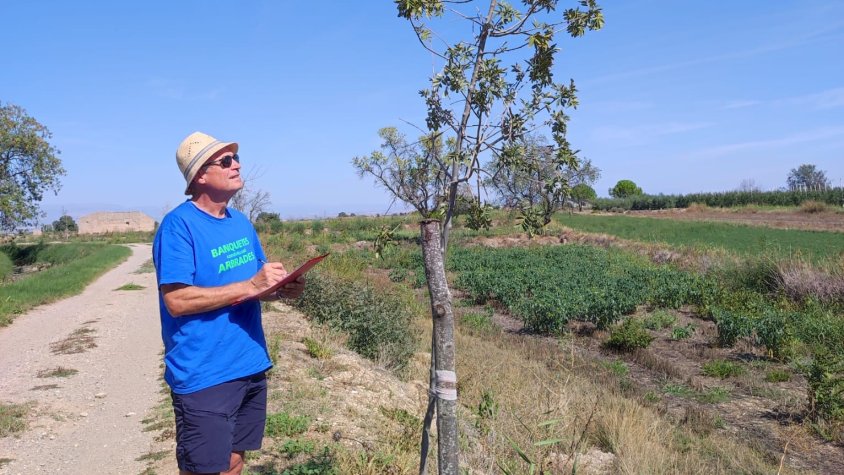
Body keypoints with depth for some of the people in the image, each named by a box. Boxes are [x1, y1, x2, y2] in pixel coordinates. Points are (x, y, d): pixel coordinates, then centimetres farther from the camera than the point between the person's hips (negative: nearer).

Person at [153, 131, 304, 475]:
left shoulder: (241, 223, 10)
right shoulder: (179, 225, -15)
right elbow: (177, 300, -21)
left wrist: (281, 288, -5)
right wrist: (250, 287, -23)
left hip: (250, 366, 8)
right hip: (204, 376, -7)